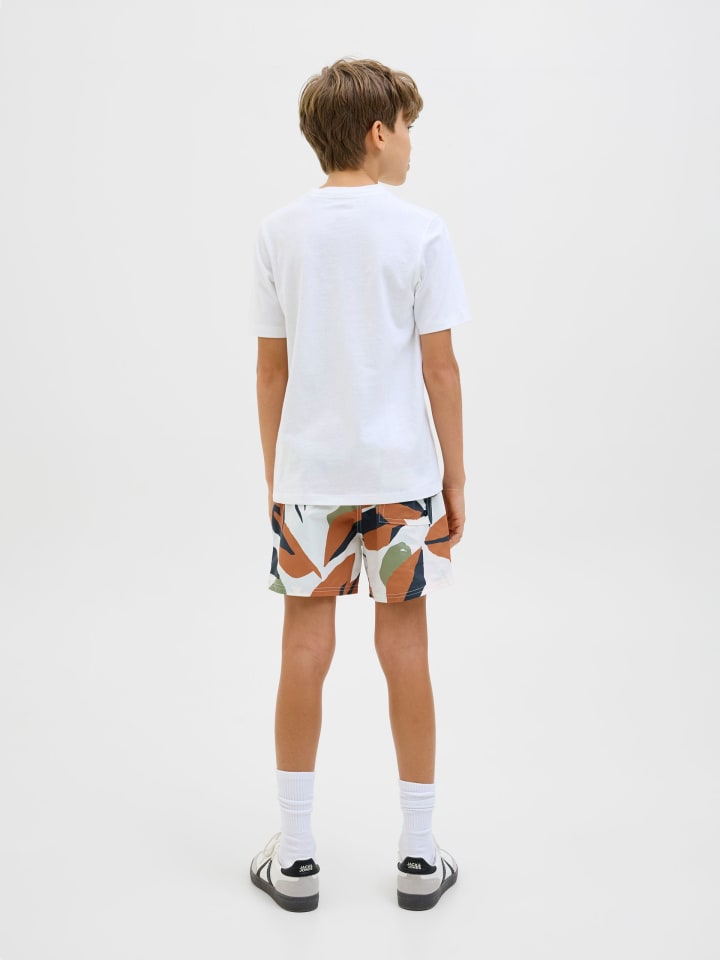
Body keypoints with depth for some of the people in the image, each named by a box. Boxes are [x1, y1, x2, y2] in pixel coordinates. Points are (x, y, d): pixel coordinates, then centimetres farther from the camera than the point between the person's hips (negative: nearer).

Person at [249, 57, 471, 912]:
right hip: (402, 474, -2)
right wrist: (455, 480, 2)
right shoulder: (419, 231, -6)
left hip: (308, 475, 2)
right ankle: (419, 857, 18)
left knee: (305, 656, 8)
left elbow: (271, 367, 4)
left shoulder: (279, 233, 2)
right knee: (405, 655, 7)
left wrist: (273, 476, 12)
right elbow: (440, 367, -6)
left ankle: (295, 858, 18)